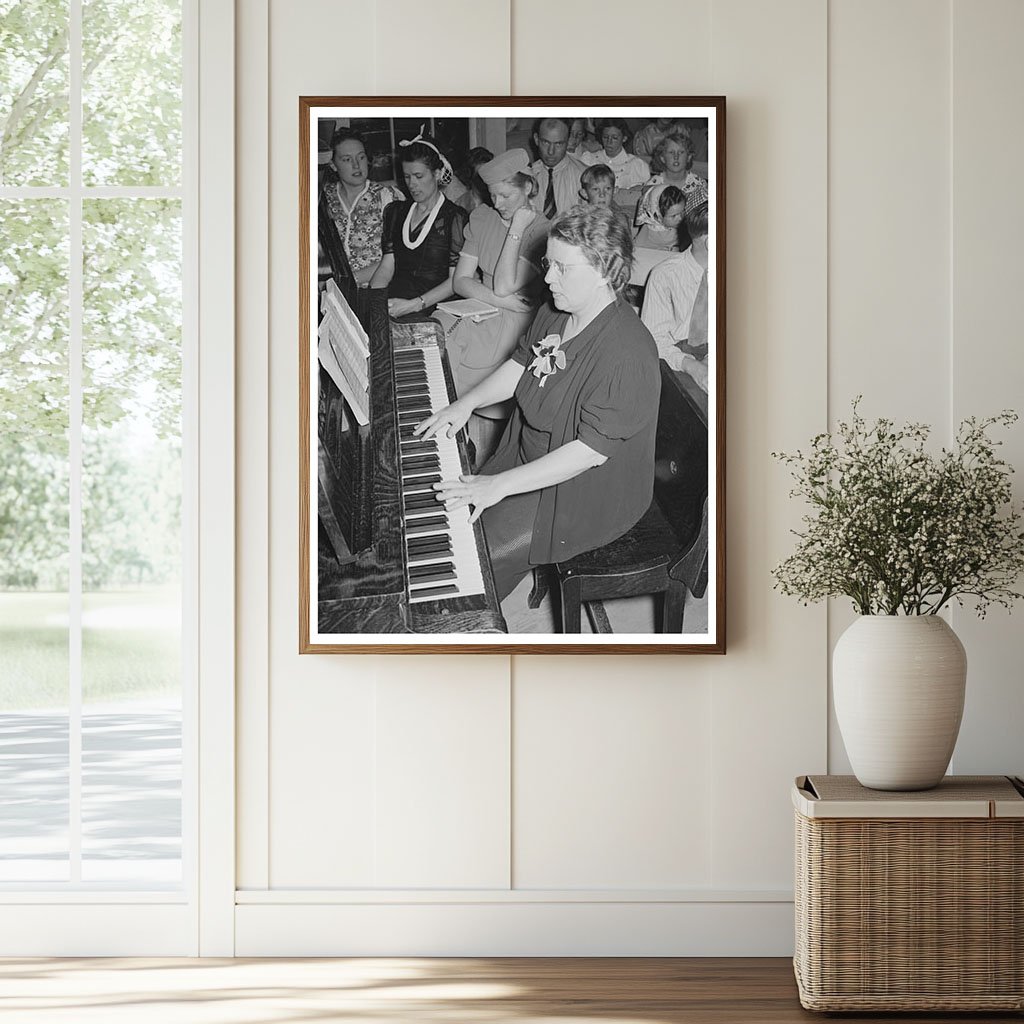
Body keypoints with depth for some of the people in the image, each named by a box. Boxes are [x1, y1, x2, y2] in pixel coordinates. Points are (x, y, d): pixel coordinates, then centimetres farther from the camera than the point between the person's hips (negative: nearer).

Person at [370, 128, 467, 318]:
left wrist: (414, 305, -18)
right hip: (394, 301, 5)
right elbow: (387, 266, 14)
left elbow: (456, 280, -7)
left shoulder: (455, 218, 0)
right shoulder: (395, 212, 19)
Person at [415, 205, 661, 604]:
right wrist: (466, 403, 0)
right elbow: (521, 365, 17)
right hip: (529, 459, 9)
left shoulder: (626, 354, -31)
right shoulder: (556, 316, 0)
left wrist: (498, 486, -33)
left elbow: (591, 450, -32)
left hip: (583, 497, -9)